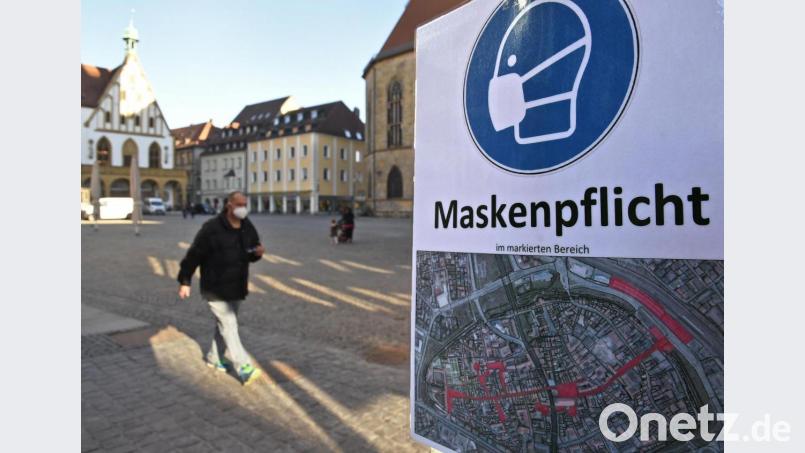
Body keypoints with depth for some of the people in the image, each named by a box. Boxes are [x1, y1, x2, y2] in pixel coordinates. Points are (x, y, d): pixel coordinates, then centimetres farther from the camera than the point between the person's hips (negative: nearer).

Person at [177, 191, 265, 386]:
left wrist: (258, 252, -10)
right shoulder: (211, 228, -18)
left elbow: (250, 255, 14)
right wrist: (185, 281, -12)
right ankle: (244, 368, -9)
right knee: (229, 325, -9)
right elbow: (194, 255, -14)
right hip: (215, 289, -7)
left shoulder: (248, 228, 2)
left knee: (224, 325, 18)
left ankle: (214, 358, 37)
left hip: (236, 288, 7)